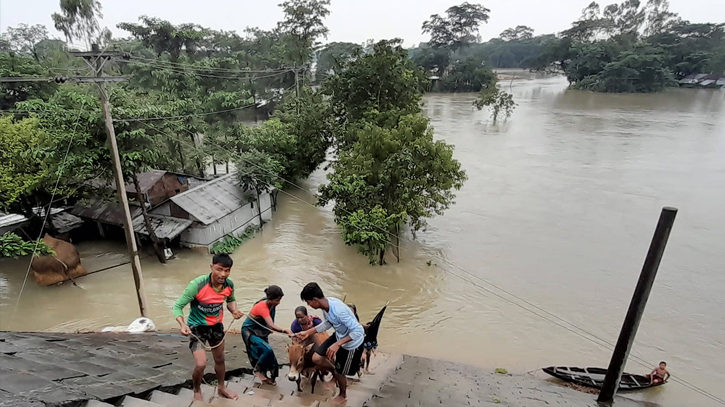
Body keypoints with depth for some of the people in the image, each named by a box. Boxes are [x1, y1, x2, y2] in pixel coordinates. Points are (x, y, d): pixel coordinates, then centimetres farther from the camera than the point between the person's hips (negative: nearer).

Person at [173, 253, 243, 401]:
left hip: (216, 325, 5)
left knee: (220, 359, 21)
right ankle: (197, 391, 22)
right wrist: (182, 324, -42)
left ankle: (221, 387, 48)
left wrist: (234, 310, -16)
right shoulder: (197, 285, -33)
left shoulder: (229, 285, -17)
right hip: (197, 327, -5)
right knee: (201, 364, -12)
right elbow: (177, 306, -25)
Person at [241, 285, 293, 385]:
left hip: (261, 333, 7)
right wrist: (286, 331, -54)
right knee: (267, 350, -22)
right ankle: (257, 370, 0)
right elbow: (271, 326, -43)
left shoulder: (271, 304, -9)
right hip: (249, 332, -7)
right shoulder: (262, 307, -32)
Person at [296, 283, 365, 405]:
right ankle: (335, 373, 33)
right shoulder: (325, 305, -12)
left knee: (340, 372, 12)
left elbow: (358, 331, -36)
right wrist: (308, 332, 3)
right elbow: (328, 323, 8)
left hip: (351, 343, -7)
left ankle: (343, 395, 44)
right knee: (316, 358, 5)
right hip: (339, 336, 7)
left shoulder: (338, 310, -38)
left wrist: (337, 344, -38)